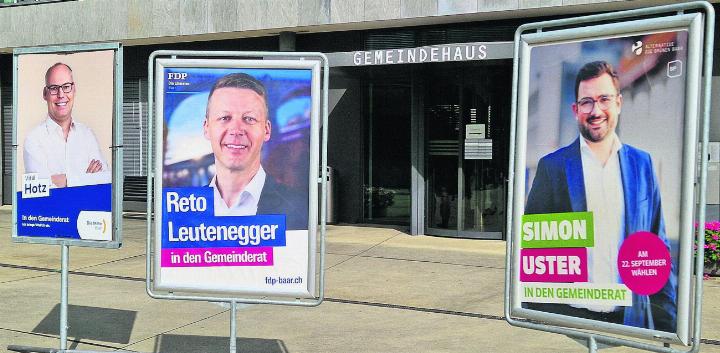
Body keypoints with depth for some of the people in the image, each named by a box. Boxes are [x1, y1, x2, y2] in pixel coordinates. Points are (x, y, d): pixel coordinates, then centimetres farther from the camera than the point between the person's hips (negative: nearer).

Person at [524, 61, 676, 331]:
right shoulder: (552, 166, -3)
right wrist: (538, 318, -6)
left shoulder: (642, 163, 6)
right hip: (569, 315, -2)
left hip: (632, 317, 3)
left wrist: (667, 318, 4)